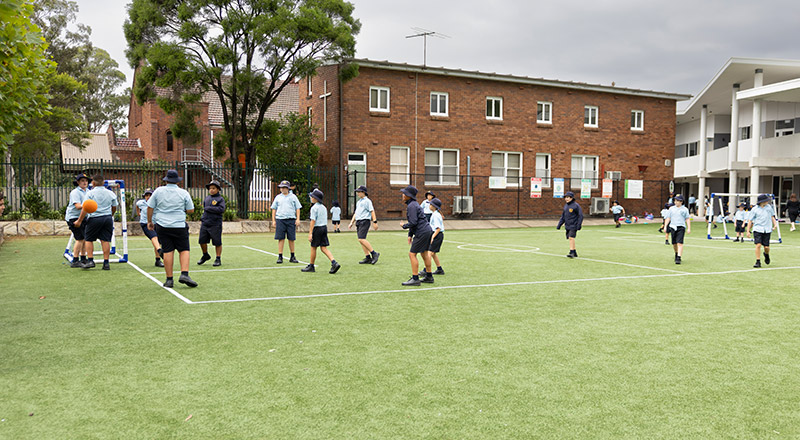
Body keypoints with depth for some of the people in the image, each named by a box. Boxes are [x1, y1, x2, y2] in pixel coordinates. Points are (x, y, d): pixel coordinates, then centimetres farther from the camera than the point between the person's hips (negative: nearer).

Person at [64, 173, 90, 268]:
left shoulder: (88, 192, 12)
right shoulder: (75, 192, -13)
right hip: (74, 217, -8)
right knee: (80, 238, -13)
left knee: (85, 238, 10)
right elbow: (78, 206, -24)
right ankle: (75, 261, -10)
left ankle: (83, 259, 22)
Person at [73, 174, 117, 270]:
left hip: (94, 218, -3)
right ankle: (106, 263, 1)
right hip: (108, 218, 3)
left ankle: (90, 260, 2)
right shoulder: (110, 193, 7)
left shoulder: (90, 193, -4)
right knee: (105, 240, 3)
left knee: (89, 240, 9)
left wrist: (79, 221, -4)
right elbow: (114, 208, 15)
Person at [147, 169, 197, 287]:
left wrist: (149, 221, 18)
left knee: (167, 252, 3)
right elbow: (191, 210, 2)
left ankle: (169, 279, 4)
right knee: (184, 250, 4)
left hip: (162, 226, 2)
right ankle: (184, 274, -13)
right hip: (179, 226, -2)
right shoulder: (184, 193, -1)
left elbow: (150, 208, 5)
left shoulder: (158, 191, 3)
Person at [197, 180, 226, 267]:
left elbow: (221, 209, -18)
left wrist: (208, 208, -14)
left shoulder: (220, 199, -3)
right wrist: (202, 219, 15)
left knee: (217, 243, -1)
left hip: (215, 225, -6)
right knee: (202, 241, 6)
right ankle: (205, 255, 28)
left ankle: (218, 259, 10)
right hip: (205, 224, 6)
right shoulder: (207, 198, 15)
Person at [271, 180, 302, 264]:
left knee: (291, 239, 2)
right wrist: (273, 220, 6)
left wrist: (298, 219, 0)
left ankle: (292, 257, 11)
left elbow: (297, 208, 10)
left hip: (291, 220, 0)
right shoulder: (278, 197, 12)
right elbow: (274, 209, 14)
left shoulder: (293, 197, 10)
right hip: (280, 220, 0)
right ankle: (280, 257, 1)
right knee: (281, 238, -3)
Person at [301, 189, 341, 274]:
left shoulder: (314, 208, -11)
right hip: (324, 227, 7)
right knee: (323, 248, 5)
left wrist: (310, 233, -17)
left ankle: (311, 266, 15)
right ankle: (334, 263, -10)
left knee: (313, 248, 5)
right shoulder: (323, 207, 13)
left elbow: (313, 221, -16)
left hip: (317, 228, -7)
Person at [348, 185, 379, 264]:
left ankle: (374, 254, -12)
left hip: (364, 221, -9)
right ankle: (368, 258, 8)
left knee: (361, 239, -19)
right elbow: (356, 213, 26)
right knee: (361, 240, 5)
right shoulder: (358, 202, 21)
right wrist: (351, 222, 20)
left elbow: (372, 211, -12)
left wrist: (375, 222, -18)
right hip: (358, 222, 9)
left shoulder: (367, 201, -6)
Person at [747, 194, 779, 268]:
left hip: (767, 230, 3)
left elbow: (772, 216, 21)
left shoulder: (769, 207, 7)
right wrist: (748, 231, -2)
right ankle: (758, 262, -6)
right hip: (757, 229, -3)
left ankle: (766, 254, 37)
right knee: (758, 245, -13)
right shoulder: (755, 209, -3)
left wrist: (775, 224, 6)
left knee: (766, 247, 2)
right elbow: (750, 221, 2)